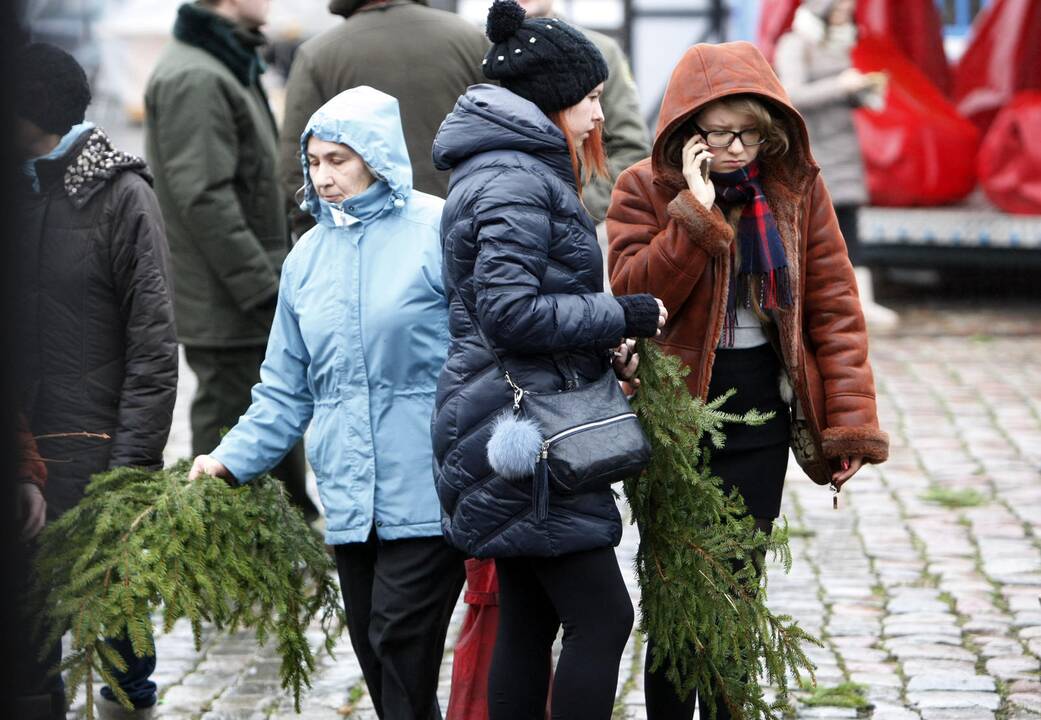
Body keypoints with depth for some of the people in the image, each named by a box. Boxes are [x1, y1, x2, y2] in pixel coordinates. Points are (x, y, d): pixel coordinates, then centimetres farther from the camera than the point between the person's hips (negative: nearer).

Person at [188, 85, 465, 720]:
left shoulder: (437, 229, -5)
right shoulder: (309, 255, 13)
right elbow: (288, 389, 15)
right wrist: (234, 459, 3)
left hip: (426, 492, -6)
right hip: (349, 498, 6)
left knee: (402, 641, -9)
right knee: (375, 654, 10)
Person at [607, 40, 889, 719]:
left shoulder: (797, 188, 0)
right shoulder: (646, 190, -4)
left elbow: (834, 307, 0)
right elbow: (634, 294, -17)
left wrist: (850, 420, -5)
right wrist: (696, 213, -23)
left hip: (759, 412, 2)